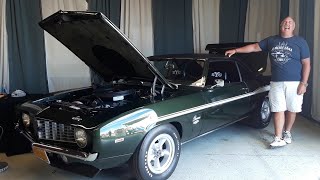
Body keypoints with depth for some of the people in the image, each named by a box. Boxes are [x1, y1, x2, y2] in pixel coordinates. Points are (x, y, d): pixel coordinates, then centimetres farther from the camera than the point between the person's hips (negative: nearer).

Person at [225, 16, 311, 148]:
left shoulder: (300, 42, 0)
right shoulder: (271, 40, 9)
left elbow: (306, 64, -2)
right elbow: (254, 47, 15)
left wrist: (303, 83, -9)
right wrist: (236, 50, 11)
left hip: (294, 83, -1)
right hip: (276, 83, 1)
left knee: (291, 110, 9)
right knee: (278, 110, -1)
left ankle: (287, 132, 31)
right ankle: (278, 139, 1)